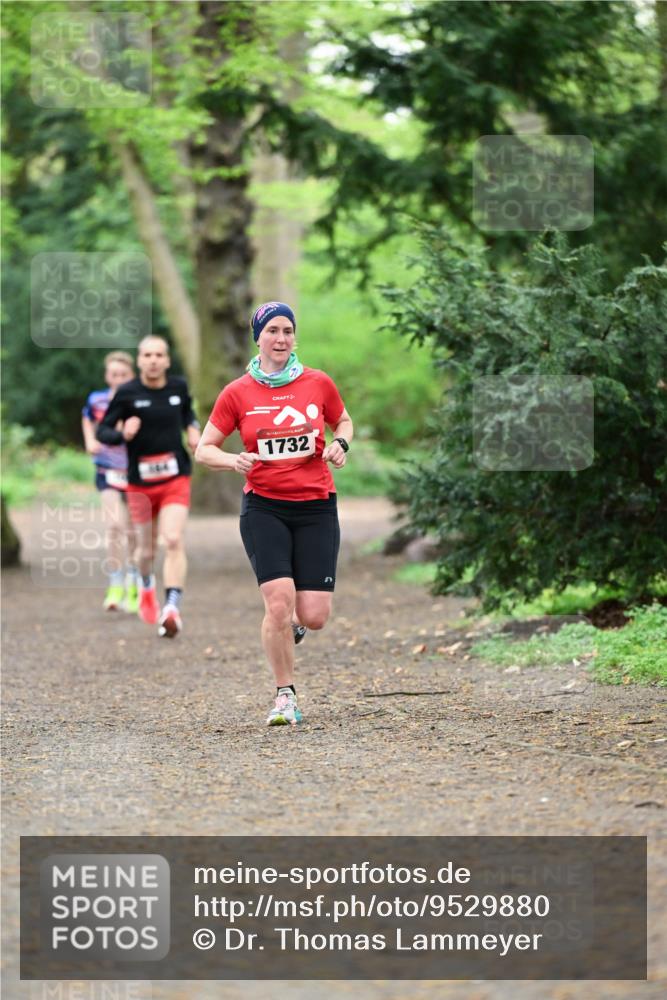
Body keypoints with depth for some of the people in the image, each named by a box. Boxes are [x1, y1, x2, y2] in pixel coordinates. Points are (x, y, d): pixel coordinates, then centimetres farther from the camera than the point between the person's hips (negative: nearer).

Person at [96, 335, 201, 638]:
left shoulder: (179, 387, 0)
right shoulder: (127, 393, -9)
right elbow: (102, 431, -4)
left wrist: (193, 429, 3)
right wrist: (122, 434, -25)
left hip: (175, 479, 0)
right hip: (140, 482, 0)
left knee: (174, 540, -19)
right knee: (147, 550, 11)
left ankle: (172, 608, -25)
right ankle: (146, 585, 45)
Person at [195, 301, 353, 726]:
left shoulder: (319, 383, 2)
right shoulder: (237, 394, -1)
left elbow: (344, 422, 20)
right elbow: (204, 450, 4)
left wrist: (341, 444, -2)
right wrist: (233, 460, -16)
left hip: (316, 507, 1)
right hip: (264, 507, -1)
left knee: (314, 615, -6)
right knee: (279, 600, -17)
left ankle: (290, 625, 33)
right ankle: (286, 696, 1)